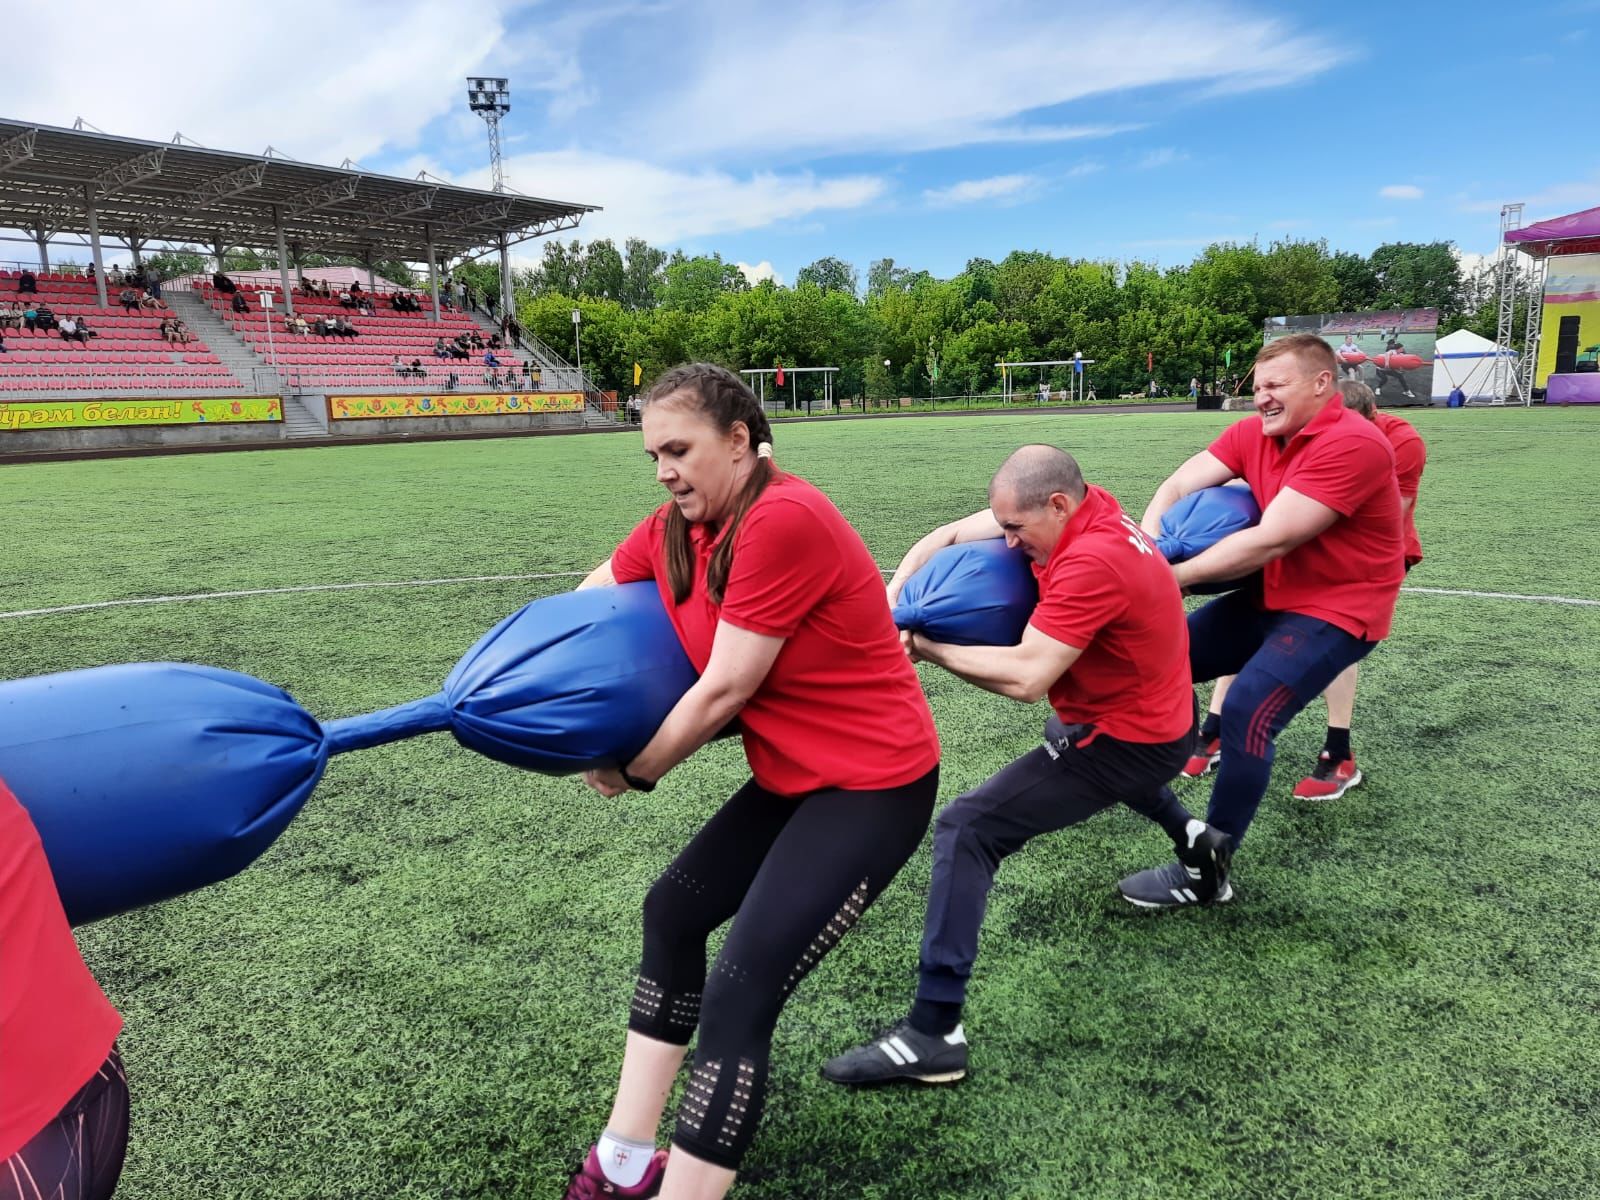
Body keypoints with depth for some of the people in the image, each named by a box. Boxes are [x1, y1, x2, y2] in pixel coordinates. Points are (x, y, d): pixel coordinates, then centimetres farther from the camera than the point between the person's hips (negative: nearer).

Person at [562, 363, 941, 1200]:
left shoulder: (785, 521, -24)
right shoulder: (675, 528, 1)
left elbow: (724, 690, -20)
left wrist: (633, 772, -5)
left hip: (873, 785, -9)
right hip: (792, 778, 10)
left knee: (739, 995, -14)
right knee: (672, 912, 15)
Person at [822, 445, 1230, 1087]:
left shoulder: (1091, 563, -31)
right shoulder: (1079, 506, -5)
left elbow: (1025, 678, -33)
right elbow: (950, 535, -3)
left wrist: (930, 647, -21)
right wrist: (894, 595, -18)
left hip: (1126, 740, -10)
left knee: (966, 830, -17)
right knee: (1065, 738, 44)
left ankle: (933, 1034, -15)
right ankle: (1194, 838, 51)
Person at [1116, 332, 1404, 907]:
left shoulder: (1353, 445, -23)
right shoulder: (1253, 433, 1)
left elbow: (1271, 540, -27)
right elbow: (1178, 485, -6)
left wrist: (1176, 575, -22)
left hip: (1335, 612, -8)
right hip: (1269, 599, 8)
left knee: (1246, 713, -22)